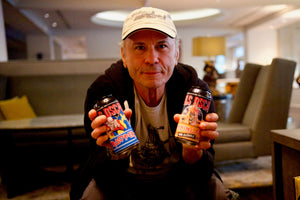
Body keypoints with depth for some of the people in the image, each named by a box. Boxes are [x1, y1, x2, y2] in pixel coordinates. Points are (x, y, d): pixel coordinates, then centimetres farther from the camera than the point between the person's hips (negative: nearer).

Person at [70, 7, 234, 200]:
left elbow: (199, 176, -17)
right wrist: (114, 152, -43)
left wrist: (193, 151, -39)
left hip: (176, 178, 1)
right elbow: (106, 181, -21)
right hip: (124, 180, 0)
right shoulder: (101, 91, -22)